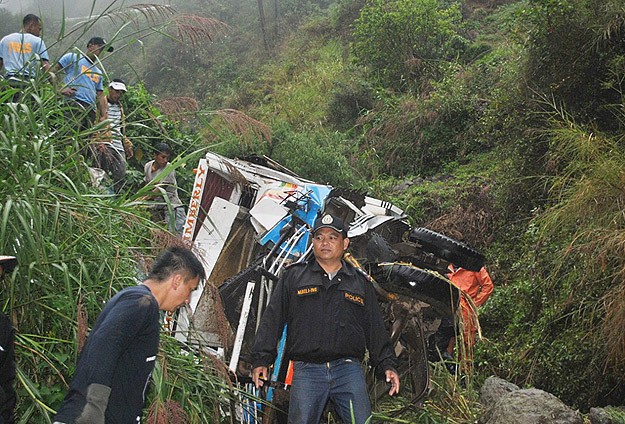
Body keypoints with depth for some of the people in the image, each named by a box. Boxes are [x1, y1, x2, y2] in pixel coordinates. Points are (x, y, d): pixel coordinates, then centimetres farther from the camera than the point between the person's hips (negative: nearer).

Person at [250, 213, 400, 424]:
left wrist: (387, 365, 8)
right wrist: (261, 359, 0)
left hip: (348, 369, 1)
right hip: (306, 369, -1)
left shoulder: (361, 284, 19)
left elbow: (375, 329, 19)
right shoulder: (293, 276, 14)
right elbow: (272, 320, 9)